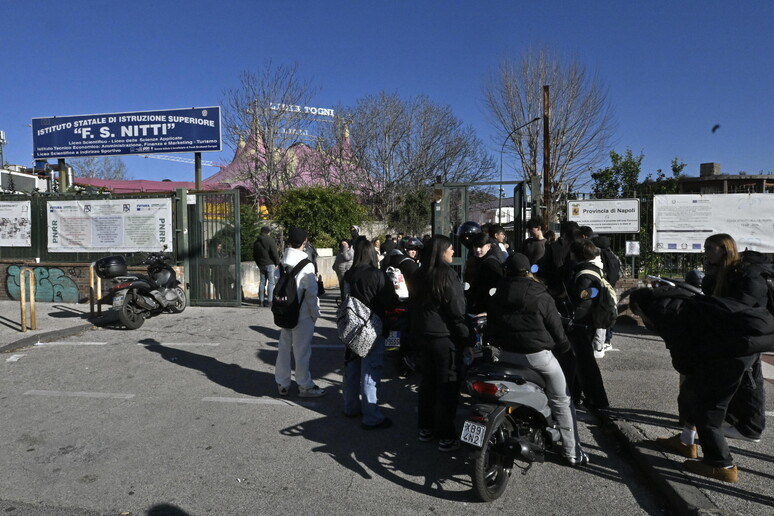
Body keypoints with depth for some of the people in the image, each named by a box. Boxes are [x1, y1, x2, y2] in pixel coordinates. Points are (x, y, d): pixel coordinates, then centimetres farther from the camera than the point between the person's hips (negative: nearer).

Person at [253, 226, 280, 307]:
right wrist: (277, 263, -1)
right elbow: (275, 253, -12)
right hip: (270, 264, -6)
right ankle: (269, 301, -8)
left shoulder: (256, 242, 12)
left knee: (262, 282, 12)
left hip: (261, 264, 6)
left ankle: (261, 300, 12)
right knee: (271, 282, -3)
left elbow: (254, 255, 18)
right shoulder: (270, 240, -8)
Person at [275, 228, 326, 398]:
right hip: (303, 314, -6)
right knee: (302, 350, 4)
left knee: (284, 348, 15)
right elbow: (311, 292, -17)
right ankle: (305, 386, 17)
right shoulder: (306, 265, -17)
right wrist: (315, 313, -5)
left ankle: (282, 384, 27)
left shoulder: (283, 263, 2)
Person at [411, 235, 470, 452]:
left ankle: (425, 428, 28)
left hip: (424, 336, 8)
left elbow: (414, 305, 13)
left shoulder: (421, 275, 6)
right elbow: (456, 312, -17)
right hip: (445, 338, -8)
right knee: (448, 385, 2)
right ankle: (446, 436, 9)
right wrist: (466, 341, -10)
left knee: (428, 381, 17)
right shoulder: (446, 275, -17)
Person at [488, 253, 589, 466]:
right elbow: (556, 329, -5)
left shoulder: (496, 298, 2)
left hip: (508, 355, 4)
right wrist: (567, 352, 10)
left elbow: (493, 328, 8)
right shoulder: (542, 297, -10)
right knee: (562, 403, 12)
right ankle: (572, 452, 17)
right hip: (538, 354, -4)